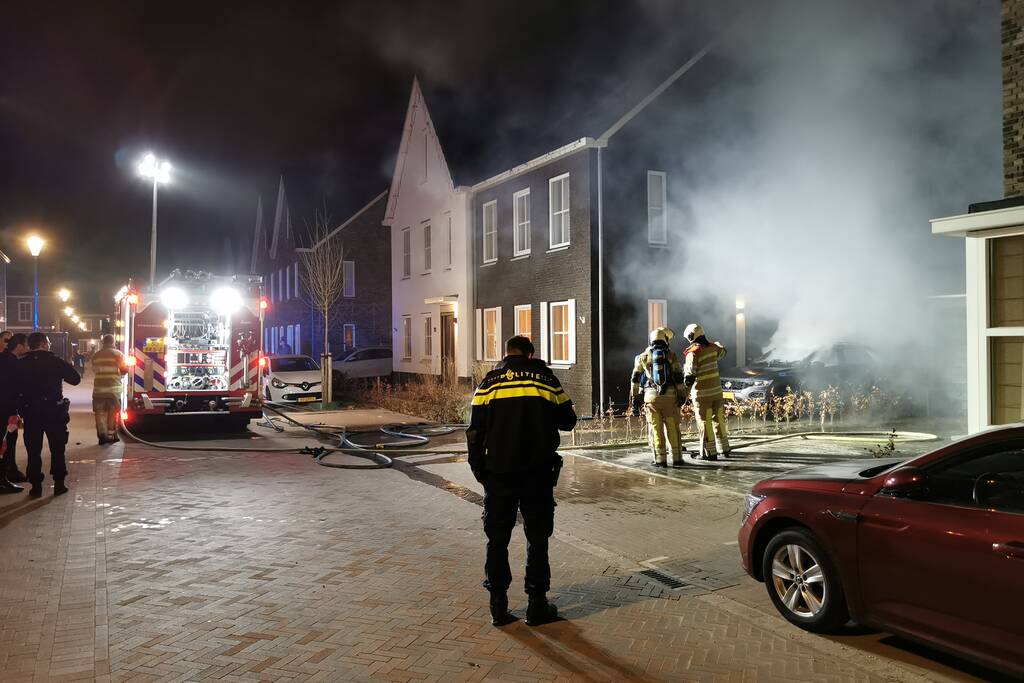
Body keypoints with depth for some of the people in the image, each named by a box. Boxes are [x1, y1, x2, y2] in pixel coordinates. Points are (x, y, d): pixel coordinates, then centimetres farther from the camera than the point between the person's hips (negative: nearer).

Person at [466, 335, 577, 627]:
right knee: (537, 537, 10)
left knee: (497, 539, 11)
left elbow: (475, 433, -2)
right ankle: (537, 605, 14)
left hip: (498, 473, 1)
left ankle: (498, 605, 16)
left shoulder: (489, 382, 1)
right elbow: (568, 421, 6)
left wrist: (479, 470, 6)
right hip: (538, 472, -1)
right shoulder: (544, 378, 0)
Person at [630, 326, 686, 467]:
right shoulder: (672, 355, 3)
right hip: (669, 396, 0)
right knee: (672, 428, 7)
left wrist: (634, 394, 22)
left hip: (651, 396, 0)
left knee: (656, 429, 3)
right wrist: (681, 396, 3)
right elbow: (679, 377, -1)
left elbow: (635, 377, 13)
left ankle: (660, 460, 2)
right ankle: (677, 458, 8)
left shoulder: (643, 356, 7)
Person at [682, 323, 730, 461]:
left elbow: (690, 375, -17)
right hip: (716, 389, 6)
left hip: (702, 393, -6)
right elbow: (722, 352, 28)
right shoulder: (713, 348, 3)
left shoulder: (693, 353, -16)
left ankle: (710, 453, 2)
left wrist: (684, 393, -6)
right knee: (718, 419, 17)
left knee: (705, 423, 0)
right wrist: (718, 344, 49)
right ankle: (724, 448, 27)